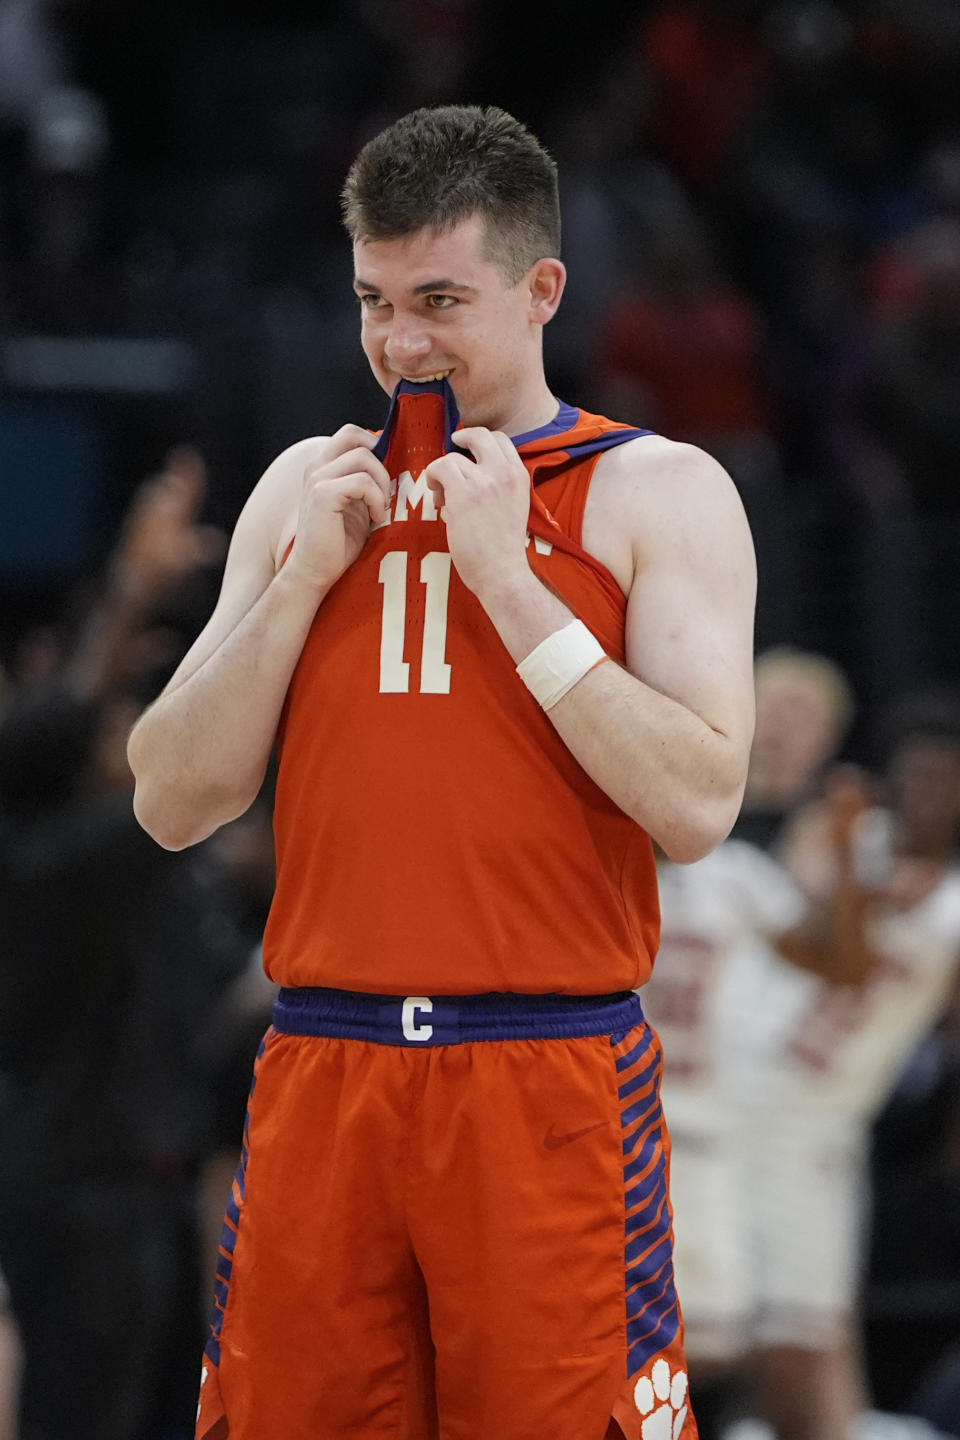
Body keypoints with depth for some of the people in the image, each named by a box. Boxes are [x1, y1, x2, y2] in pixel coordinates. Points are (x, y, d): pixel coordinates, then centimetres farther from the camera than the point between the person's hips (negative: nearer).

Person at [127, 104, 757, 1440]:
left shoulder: (658, 491, 2)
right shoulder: (308, 489, 14)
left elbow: (697, 805, -10)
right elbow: (174, 806, 9)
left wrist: (504, 577, -11)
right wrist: (305, 575, -2)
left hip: (551, 1080, -4)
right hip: (320, 1073, 4)